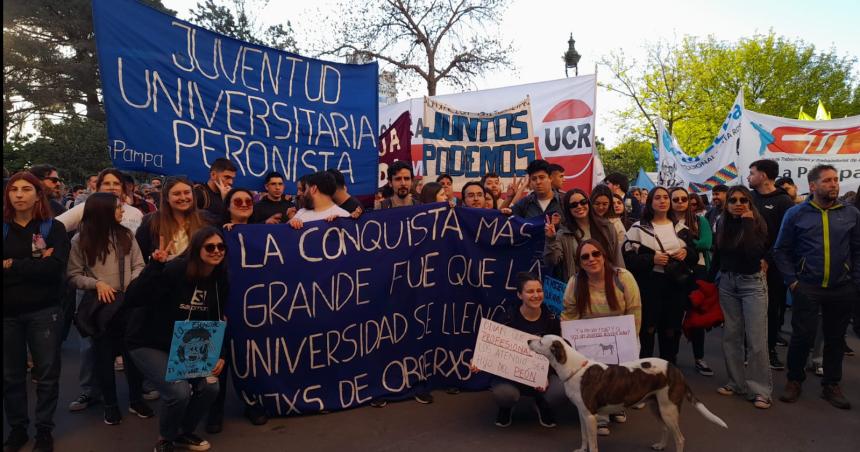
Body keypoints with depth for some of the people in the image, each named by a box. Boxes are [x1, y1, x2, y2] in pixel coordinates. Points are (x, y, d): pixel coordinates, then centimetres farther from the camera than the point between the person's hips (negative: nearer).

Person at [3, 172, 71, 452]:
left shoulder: (53, 228, -1)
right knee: (11, 375, 12)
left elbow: (55, 267, -16)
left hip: (43, 311, -2)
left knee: (47, 374, 6)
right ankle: (17, 429, 28)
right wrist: (34, 264, -18)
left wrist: (11, 265, -13)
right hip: (7, 312, 2)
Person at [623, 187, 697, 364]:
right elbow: (629, 258, -6)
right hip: (649, 284, -4)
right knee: (647, 329, -2)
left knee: (672, 329, 11)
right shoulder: (639, 228, -1)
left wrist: (686, 252, -5)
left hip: (676, 284, 4)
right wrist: (652, 259, -19)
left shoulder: (680, 228, 13)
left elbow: (695, 256, 17)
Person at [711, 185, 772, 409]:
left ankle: (759, 390, 5)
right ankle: (737, 382, 20)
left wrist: (747, 222, -21)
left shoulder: (757, 223, -8)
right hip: (726, 283, 4)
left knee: (756, 338, -4)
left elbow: (755, 253, -24)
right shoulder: (722, 224, 3)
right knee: (731, 335, 8)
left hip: (752, 283, -4)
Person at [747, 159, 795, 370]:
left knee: (772, 308, 6)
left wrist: (768, 259, -15)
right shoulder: (749, 198, 8)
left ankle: (770, 348, 18)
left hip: (771, 266, -3)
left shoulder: (783, 202, -4)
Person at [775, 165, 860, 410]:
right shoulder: (796, 213, -1)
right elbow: (781, 250, 1)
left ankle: (832, 385, 26)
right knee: (802, 336, -1)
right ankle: (794, 380, 17)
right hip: (807, 288, -2)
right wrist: (791, 281, -5)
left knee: (835, 338, 12)